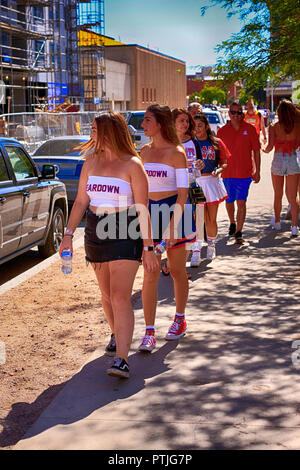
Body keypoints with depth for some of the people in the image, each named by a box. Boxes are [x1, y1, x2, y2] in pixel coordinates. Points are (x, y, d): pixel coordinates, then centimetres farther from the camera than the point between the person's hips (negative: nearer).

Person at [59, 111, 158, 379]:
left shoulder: (132, 165, -8)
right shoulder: (91, 162, 9)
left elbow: (142, 209, -9)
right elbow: (81, 201, 11)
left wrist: (148, 247, -11)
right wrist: (69, 234, 2)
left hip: (125, 234, -6)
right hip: (95, 233, 6)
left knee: (120, 297, -13)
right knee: (107, 294, 17)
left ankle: (121, 359, -15)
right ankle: (117, 335, 41)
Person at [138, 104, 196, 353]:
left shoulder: (177, 152, -8)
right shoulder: (145, 151, 8)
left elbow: (182, 192, -11)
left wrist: (173, 224, -18)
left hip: (173, 211, -4)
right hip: (149, 213, 4)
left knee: (177, 271, 10)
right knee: (150, 273, -3)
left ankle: (180, 319, 29)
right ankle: (149, 331, -1)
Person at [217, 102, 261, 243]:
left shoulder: (250, 129, -1)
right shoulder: (222, 131, 2)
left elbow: (256, 151, 3)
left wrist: (257, 171, 0)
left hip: (245, 173, -2)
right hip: (227, 173, 2)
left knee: (241, 202, -9)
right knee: (229, 202, 15)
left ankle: (239, 232, -5)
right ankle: (232, 224, 40)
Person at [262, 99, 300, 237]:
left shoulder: (274, 127, -5)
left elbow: (270, 146, -11)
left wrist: (264, 149, 10)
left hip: (278, 160, 0)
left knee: (278, 196, 16)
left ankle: (277, 222, 31)